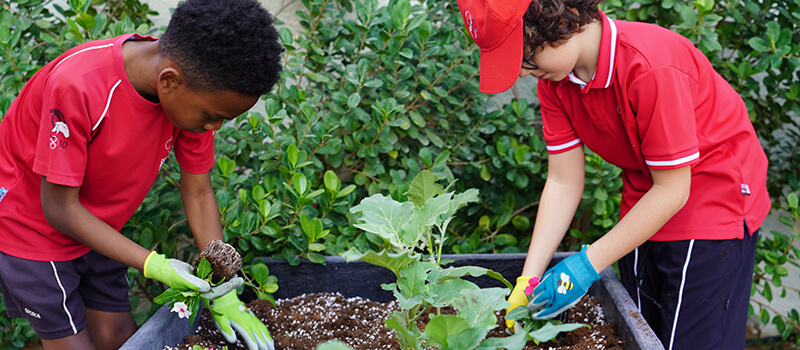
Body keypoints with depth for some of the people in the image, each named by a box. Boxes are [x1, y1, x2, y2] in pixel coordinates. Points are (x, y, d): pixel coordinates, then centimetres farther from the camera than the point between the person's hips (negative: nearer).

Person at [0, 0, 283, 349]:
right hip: (30, 222, -5)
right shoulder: (76, 85, -37)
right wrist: (153, 265, -31)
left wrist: (221, 291, -12)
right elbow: (59, 208, -27)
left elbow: (198, 193, -7)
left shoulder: (196, 91, -19)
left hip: (94, 227, 5)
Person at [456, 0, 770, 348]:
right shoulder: (554, 78, -10)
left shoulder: (652, 67, -32)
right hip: (645, 208, 6)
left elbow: (672, 190, -25)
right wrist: (529, 279, -11)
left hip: (716, 198, -6)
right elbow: (563, 182, -5)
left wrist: (587, 265, -24)